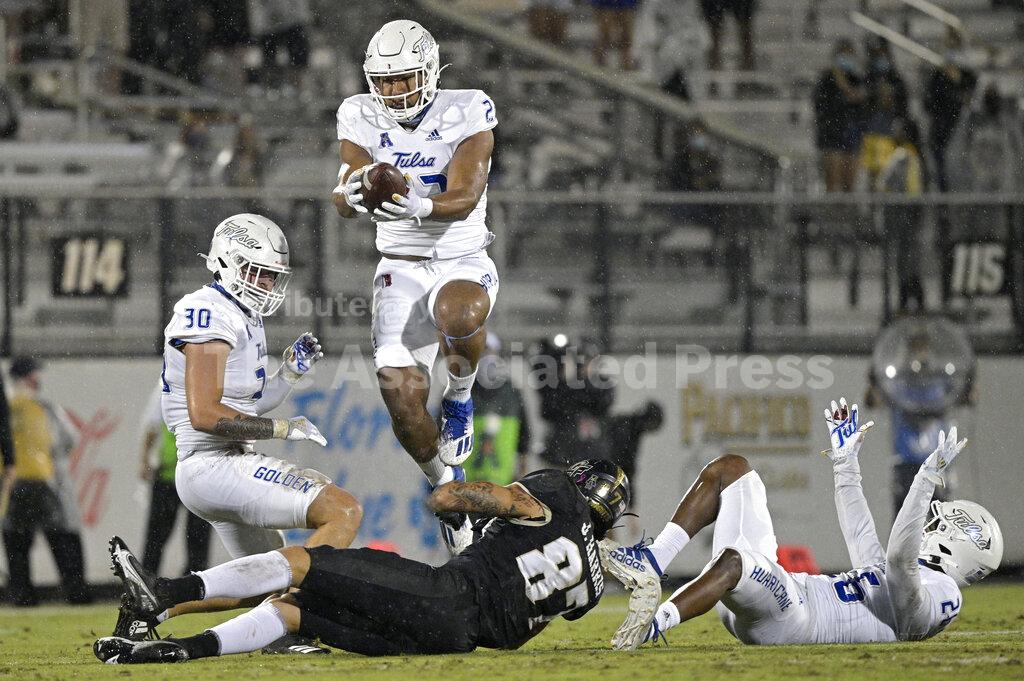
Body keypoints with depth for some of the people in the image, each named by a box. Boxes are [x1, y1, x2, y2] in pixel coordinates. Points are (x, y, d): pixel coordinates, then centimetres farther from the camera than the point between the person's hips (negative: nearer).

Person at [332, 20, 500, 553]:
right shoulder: (362, 118, -2)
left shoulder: (468, 113, -10)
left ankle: (460, 398, -8)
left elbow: (464, 198, -21)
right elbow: (343, 202, -13)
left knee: (458, 313, -40)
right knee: (403, 403, -11)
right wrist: (352, 194, -39)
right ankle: (447, 485, 18)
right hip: (401, 269, 2)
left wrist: (418, 207, -42)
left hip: (463, 264, -2)